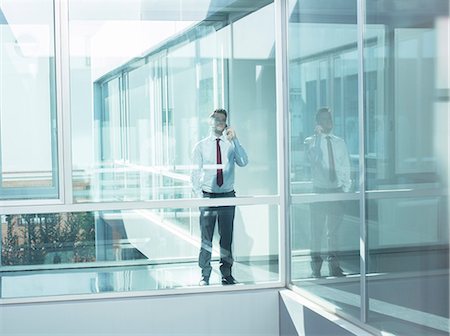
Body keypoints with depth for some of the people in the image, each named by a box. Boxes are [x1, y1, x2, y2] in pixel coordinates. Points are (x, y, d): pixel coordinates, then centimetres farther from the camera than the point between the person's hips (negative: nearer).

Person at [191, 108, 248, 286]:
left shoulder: (231, 145, 4)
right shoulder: (200, 146, 3)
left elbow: (243, 162, -12)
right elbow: (195, 173, 2)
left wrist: (234, 140, -17)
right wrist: (199, 196, -8)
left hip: (228, 196, 1)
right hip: (208, 196, -1)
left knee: (227, 237, 7)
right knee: (206, 238, 2)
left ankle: (227, 274, 18)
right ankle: (205, 275, 12)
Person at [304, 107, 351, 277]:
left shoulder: (340, 143, 10)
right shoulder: (311, 141, -2)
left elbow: (346, 167, 12)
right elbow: (314, 159, -21)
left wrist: (346, 188, 4)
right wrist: (318, 137, -18)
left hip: (337, 191, 3)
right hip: (319, 190, -3)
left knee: (334, 230, 9)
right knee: (317, 230, 0)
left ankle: (334, 266, 16)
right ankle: (316, 267, 7)